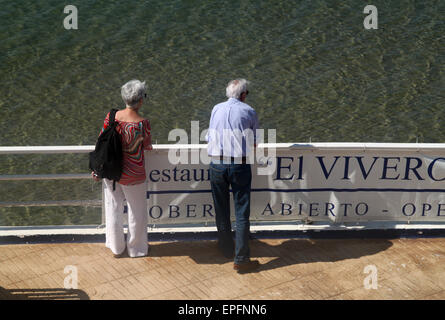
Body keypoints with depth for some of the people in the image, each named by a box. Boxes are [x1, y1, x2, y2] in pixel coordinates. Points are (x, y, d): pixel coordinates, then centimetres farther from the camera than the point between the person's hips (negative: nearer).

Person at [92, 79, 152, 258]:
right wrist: (148, 147, 19)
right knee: (137, 211, 17)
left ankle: (117, 248, 33)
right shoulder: (143, 124, -22)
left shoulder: (111, 117, -11)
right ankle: (136, 248, 32)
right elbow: (147, 146, -5)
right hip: (133, 175, -4)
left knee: (113, 208, 19)